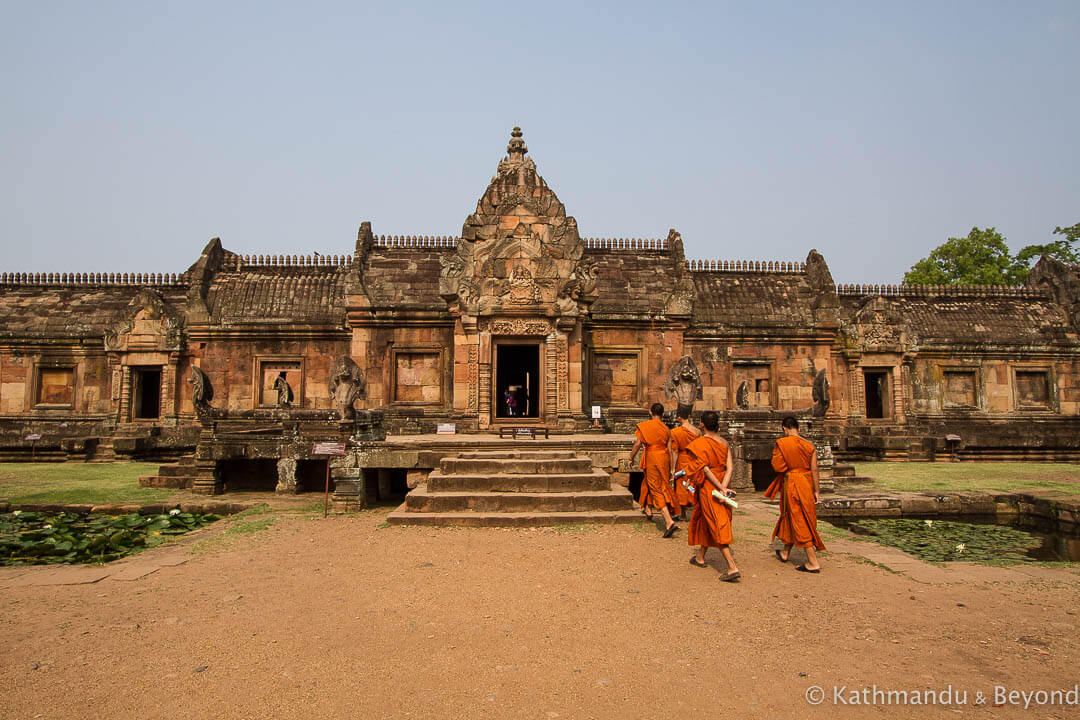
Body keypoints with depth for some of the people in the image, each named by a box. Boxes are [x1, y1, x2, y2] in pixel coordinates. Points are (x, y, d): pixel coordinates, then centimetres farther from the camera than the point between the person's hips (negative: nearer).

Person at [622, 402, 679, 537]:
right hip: (664, 458, 6)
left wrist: (630, 458, 5)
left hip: (652, 458, -6)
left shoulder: (645, 426, -6)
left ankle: (669, 521, -16)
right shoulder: (666, 428, 7)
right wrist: (671, 469, 14)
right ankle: (648, 510, 44)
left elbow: (637, 444, -9)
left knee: (657, 490, -5)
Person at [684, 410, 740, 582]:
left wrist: (721, 489, -15)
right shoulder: (724, 443, 3)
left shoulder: (698, 444, -13)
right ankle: (700, 557, 36)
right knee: (706, 522, 21)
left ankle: (733, 567, -11)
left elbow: (705, 470, -18)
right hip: (721, 487, 6)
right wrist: (723, 487, -12)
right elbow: (729, 468, -5)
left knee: (717, 526, -5)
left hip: (707, 488, -6)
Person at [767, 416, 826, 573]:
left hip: (791, 483, -6)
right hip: (807, 483, 6)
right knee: (790, 517, 19)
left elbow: (777, 466, -12)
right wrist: (817, 491, 2)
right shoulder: (809, 445, 1)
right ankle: (786, 553, 35)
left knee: (799, 521, 0)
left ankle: (813, 562, 0)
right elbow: (814, 469, -1)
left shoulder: (782, 443, -11)